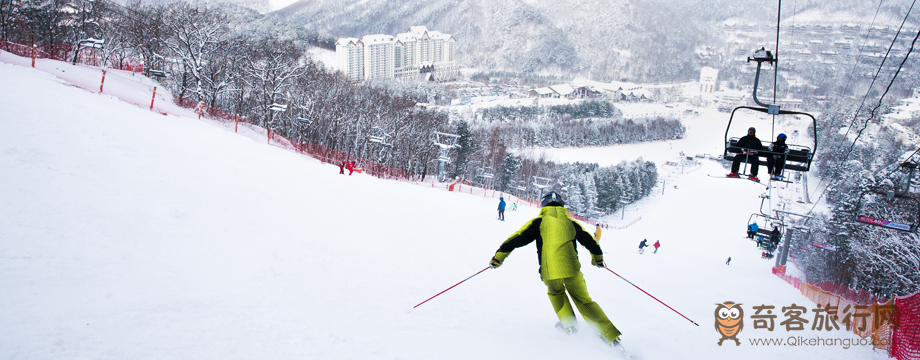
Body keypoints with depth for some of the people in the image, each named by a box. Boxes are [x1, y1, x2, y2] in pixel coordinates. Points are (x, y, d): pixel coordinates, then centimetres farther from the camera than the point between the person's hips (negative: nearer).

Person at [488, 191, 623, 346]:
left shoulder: (539, 222, 10)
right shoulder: (571, 223, 18)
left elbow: (517, 238, 4)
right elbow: (591, 243, 26)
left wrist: (498, 257, 11)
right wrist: (598, 259, 45)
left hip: (550, 272, -2)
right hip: (572, 269, 2)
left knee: (556, 293, 30)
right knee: (584, 301, 13)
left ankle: (569, 325, 22)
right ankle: (611, 336, 4)